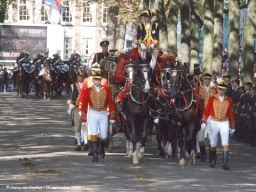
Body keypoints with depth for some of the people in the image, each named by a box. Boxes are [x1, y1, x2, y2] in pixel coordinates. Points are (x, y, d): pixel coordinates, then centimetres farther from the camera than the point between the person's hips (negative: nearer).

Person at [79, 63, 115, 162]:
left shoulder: (106, 89, -3)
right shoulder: (88, 90, -5)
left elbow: (111, 103, 2)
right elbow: (84, 104, -1)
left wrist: (112, 117, 1)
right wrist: (84, 118, -2)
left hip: (103, 114, 1)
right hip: (92, 114, -1)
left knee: (103, 136, 7)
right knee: (93, 133, -12)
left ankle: (102, 150, 36)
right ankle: (95, 154, -8)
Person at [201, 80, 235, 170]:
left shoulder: (229, 100, 3)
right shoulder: (212, 99, -1)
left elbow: (231, 113, 8)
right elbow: (207, 110, -2)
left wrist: (232, 127, 11)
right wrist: (203, 122, -13)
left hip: (224, 123, 0)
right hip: (214, 123, 0)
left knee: (225, 143, -12)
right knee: (213, 144, 10)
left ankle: (225, 163, -16)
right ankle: (213, 160, 32)